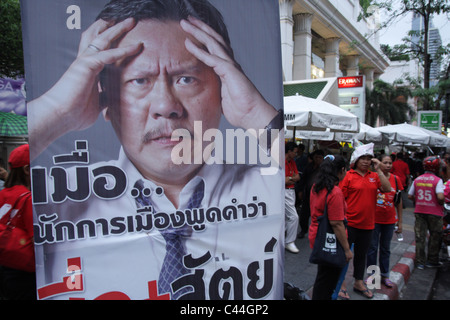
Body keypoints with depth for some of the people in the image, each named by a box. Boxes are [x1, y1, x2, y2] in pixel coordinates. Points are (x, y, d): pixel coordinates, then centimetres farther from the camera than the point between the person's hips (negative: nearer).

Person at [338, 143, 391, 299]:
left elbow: (387, 189, -8)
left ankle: (359, 283, 36)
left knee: (361, 254, 19)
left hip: (367, 224, 5)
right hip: (350, 223, -4)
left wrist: (378, 170, -11)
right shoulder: (349, 176, -8)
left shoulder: (374, 176, 5)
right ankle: (341, 284, 22)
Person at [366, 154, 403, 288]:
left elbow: (399, 202, 7)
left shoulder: (395, 179, 2)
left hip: (389, 220, 3)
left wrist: (400, 221, 8)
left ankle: (385, 275, 26)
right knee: (373, 248, 6)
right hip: (374, 219, -3)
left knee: (385, 249, 14)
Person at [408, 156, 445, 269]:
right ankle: (432, 261, 23)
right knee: (435, 237, 13)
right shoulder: (437, 180, -13)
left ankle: (420, 262, 14)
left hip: (419, 211, 4)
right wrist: (441, 203, -3)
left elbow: (410, 196, 2)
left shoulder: (417, 180, 1)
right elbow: (440, 197, -24)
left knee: (420, 237, 9)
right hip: (434, 212, -4)